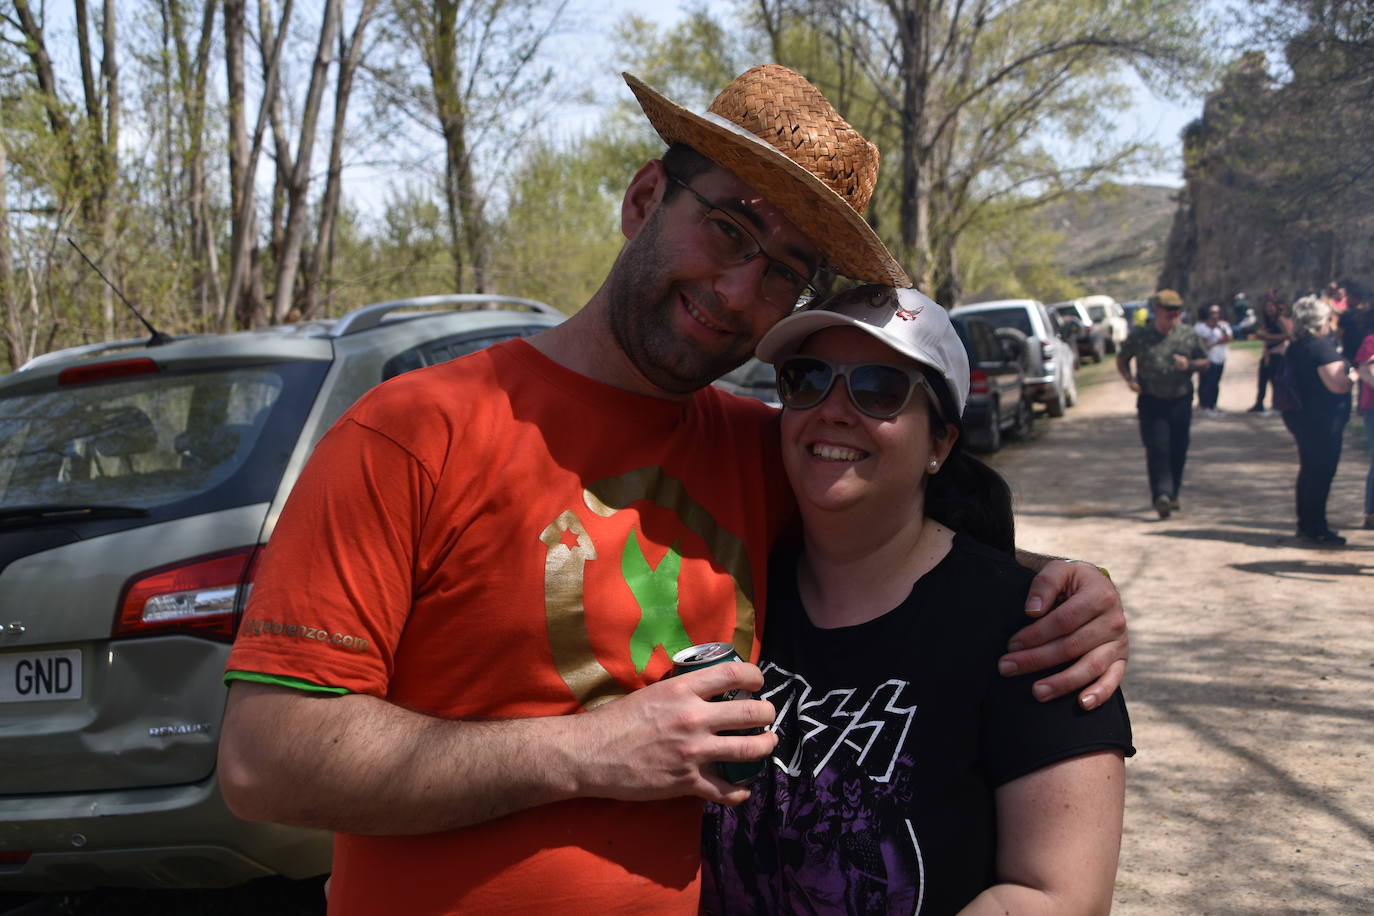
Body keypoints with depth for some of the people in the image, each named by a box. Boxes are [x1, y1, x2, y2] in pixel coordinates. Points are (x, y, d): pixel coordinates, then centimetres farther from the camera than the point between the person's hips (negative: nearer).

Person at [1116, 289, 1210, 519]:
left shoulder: (1188, 335, 6)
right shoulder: (1139, 336, 0)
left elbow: (1205, 361, 13)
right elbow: (1121, 359, 13)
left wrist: (1190, 364, -9)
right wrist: (1130, 379, -5)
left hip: (1181, 402, 3)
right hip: (1152, 402, -3)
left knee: (1179, 450, 8)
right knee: (1157, 448, -13)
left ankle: (1172, 493, 24)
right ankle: (1161, 494, -18)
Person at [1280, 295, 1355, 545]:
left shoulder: (1294, 348, 9)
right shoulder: (1322, 347, -20)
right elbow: (1337, 384, -25)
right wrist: (1352, 375, -7)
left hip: (1298, 415, 9)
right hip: (1323, 420, -9)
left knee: (1309, 470, 18)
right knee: (1322, 473, -2)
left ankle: (1306, 525, 25)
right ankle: (1317, 530, 3)